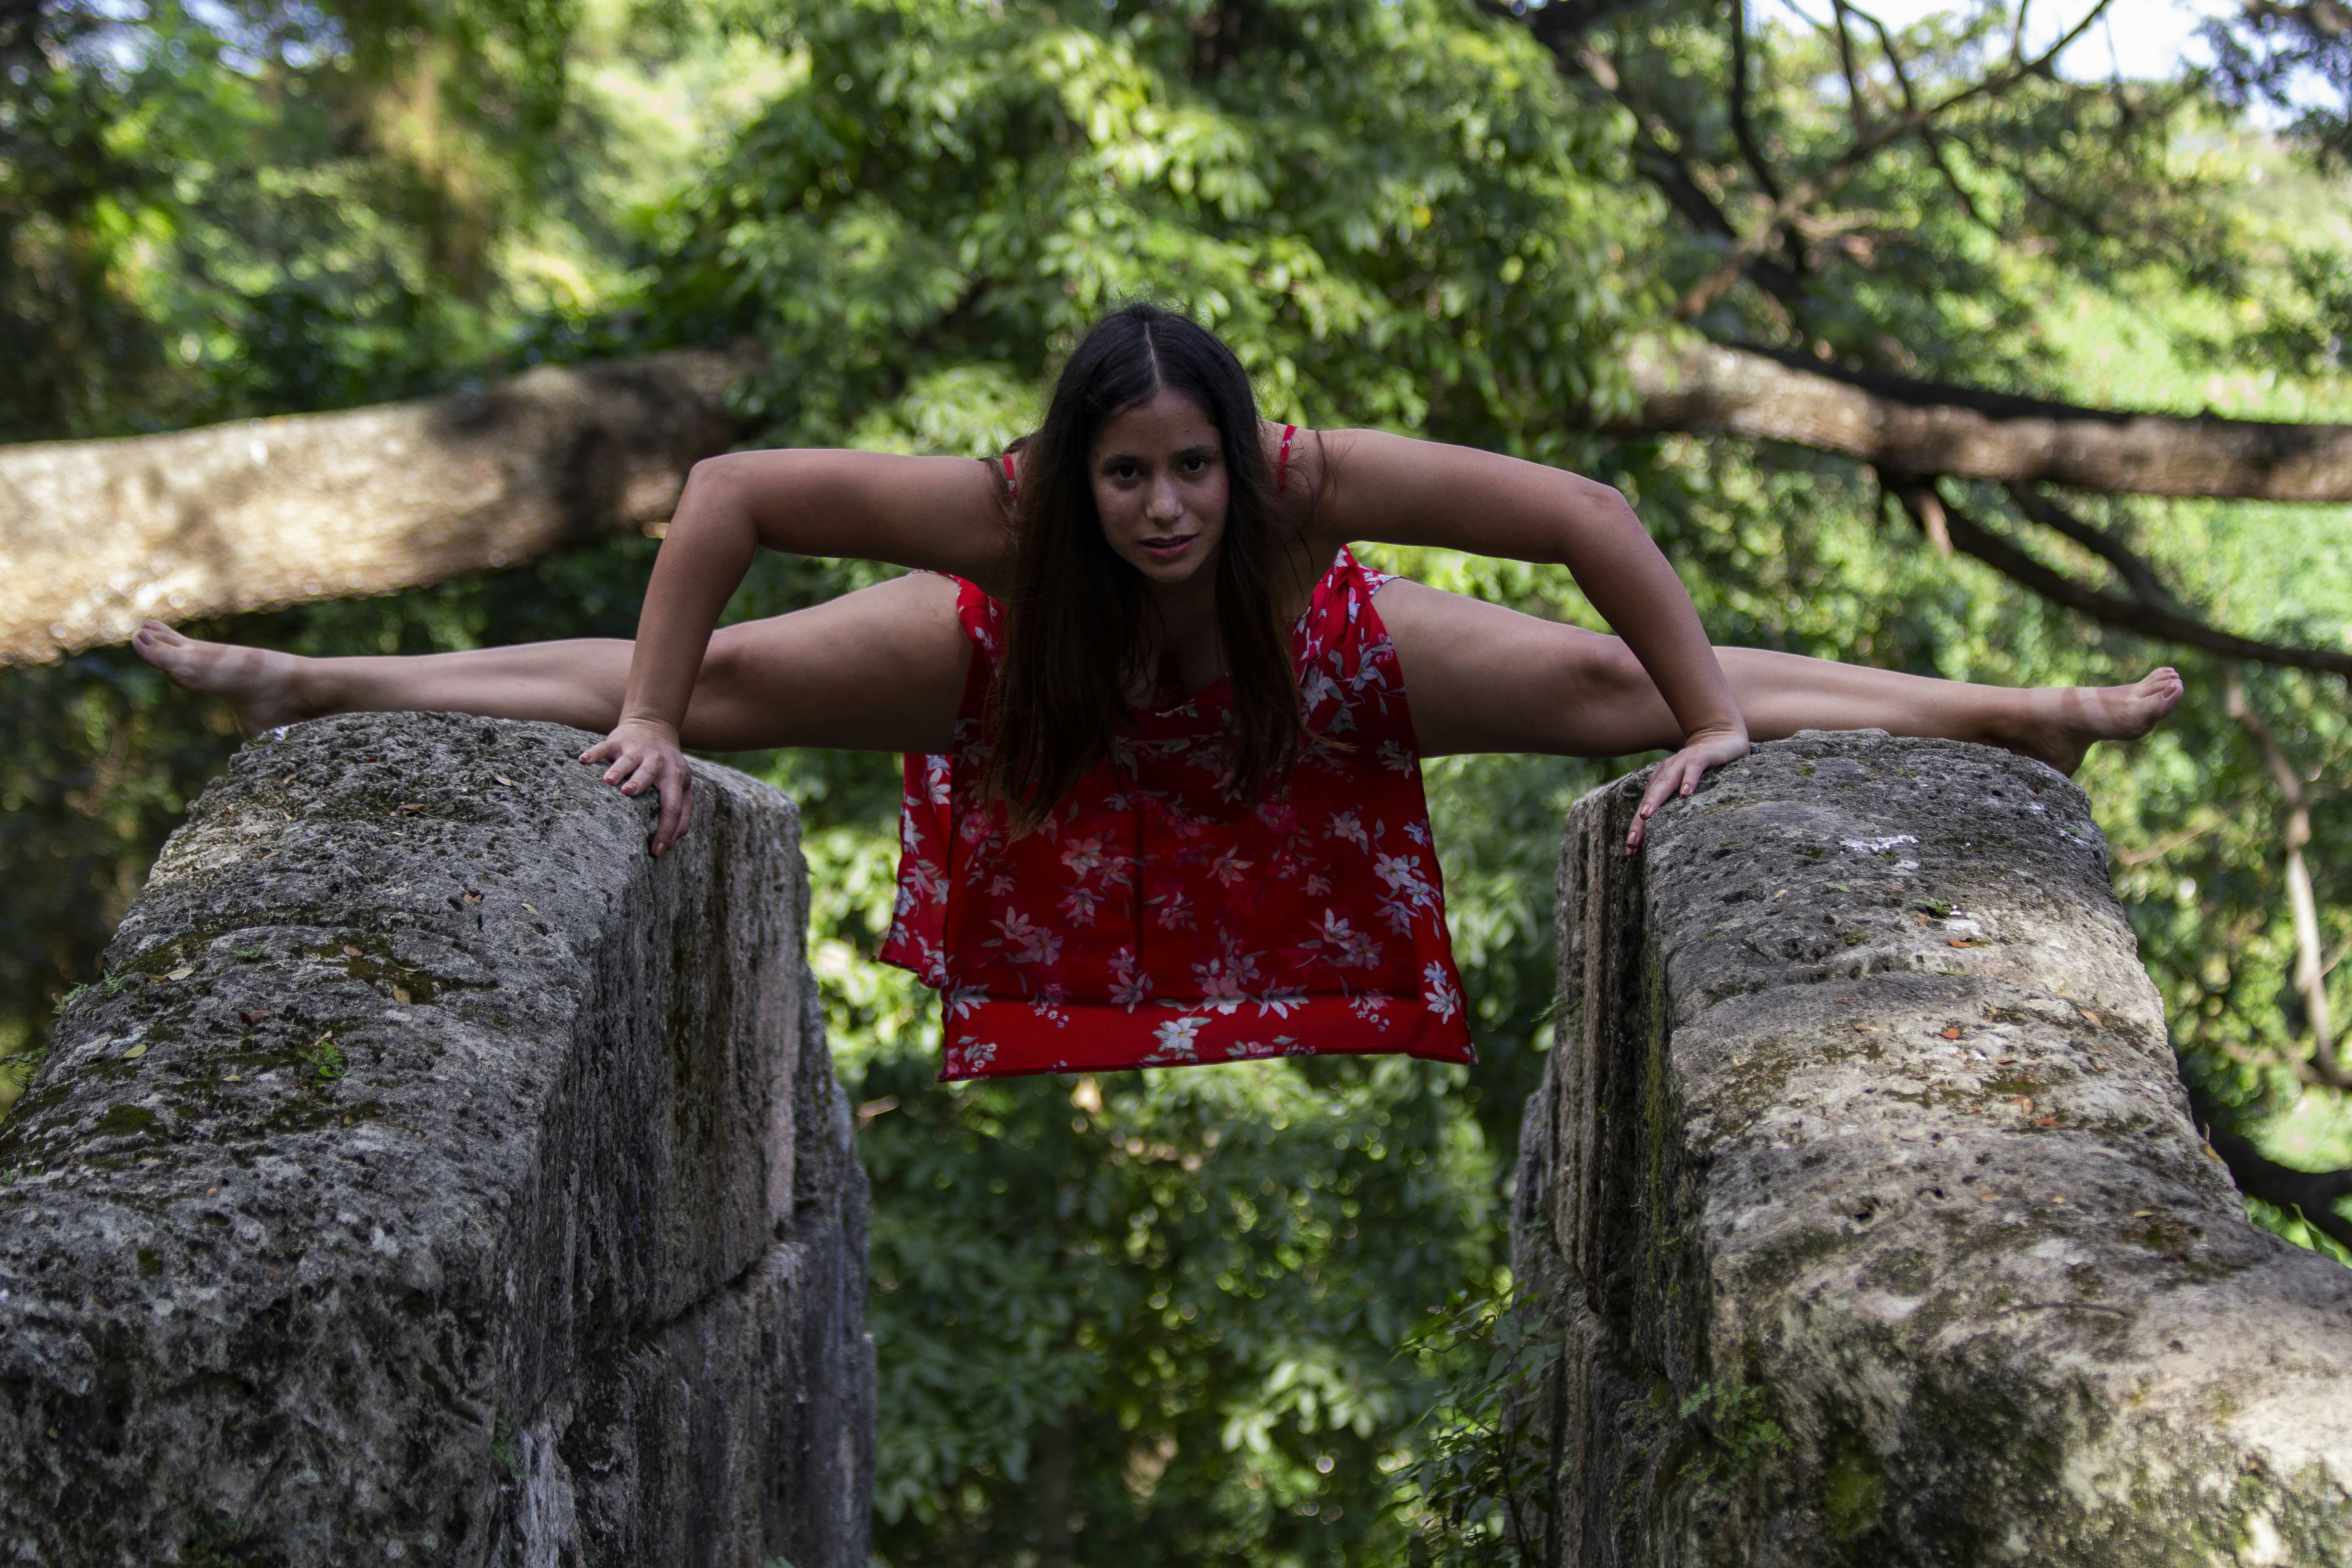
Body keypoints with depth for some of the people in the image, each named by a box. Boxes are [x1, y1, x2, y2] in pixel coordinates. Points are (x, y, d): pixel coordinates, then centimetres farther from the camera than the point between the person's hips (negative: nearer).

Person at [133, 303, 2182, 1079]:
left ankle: (2015, 716, 8)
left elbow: (1591, 520, -40)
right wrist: (654, 719, -33)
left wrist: (1710, 719, -34)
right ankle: (315, 691, 18)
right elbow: (732, 492, -38)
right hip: (1038, 687, 0)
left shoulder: (1314, 487, -45)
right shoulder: (1004, 519, -44)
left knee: (1613, 689, -5)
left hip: (1297, 689, 0)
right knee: (718, 681, 1)